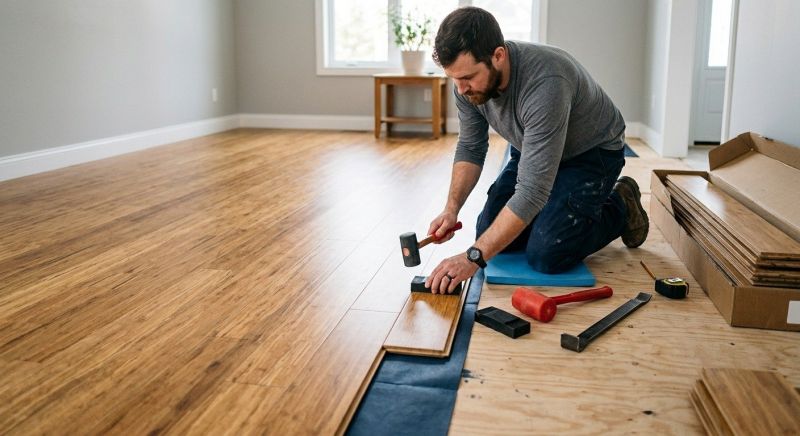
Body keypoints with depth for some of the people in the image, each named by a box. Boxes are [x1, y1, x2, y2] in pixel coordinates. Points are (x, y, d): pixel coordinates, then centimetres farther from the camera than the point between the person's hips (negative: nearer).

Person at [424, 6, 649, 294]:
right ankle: (561, 210, 21)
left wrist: (473, 257, -45)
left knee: (545, 256, -18)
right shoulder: (468, 82, -19)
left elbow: (533, 190, -43)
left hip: (592, 152, -6)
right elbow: (470, 149, -3)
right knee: (491, 236, -3)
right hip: (533, 150, 7)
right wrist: (451, 209, -18)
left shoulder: (545, 83, -41)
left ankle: (619, 209, 9)